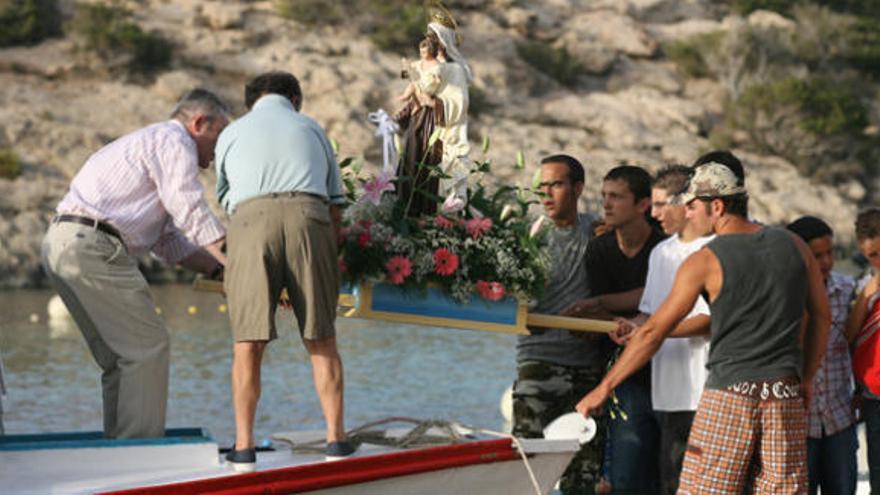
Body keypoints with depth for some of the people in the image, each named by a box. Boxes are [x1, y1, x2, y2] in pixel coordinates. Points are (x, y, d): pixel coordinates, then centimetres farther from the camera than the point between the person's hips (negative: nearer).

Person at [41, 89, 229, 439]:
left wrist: (222, 271, 17)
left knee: (120, 356, 14)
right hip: (92, 243, -10)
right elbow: (192, 213, -13)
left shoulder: (148, 142, 30)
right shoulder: (173, 142, -1)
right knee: (147, 347, -7)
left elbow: (170, 241, 25)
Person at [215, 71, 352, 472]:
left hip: (251, 219, 0)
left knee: (248, 342, 2)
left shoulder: (231, 135, 26)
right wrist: (330, 256, 32)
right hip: (308, 217, 0)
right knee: (321, 339, 7)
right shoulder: (311, 128, 26)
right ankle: (336, 439, 5)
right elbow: (335, 202, 23)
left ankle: (244, 447, -2)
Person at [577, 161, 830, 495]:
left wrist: (604, 388, 1)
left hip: (729, 393, -4)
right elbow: (822, 315, 13)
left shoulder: (706, 261, -4)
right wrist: (806, 380, 20)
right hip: (785, 393, 4)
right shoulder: (793, 246, 8)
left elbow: (654, 331, -3)